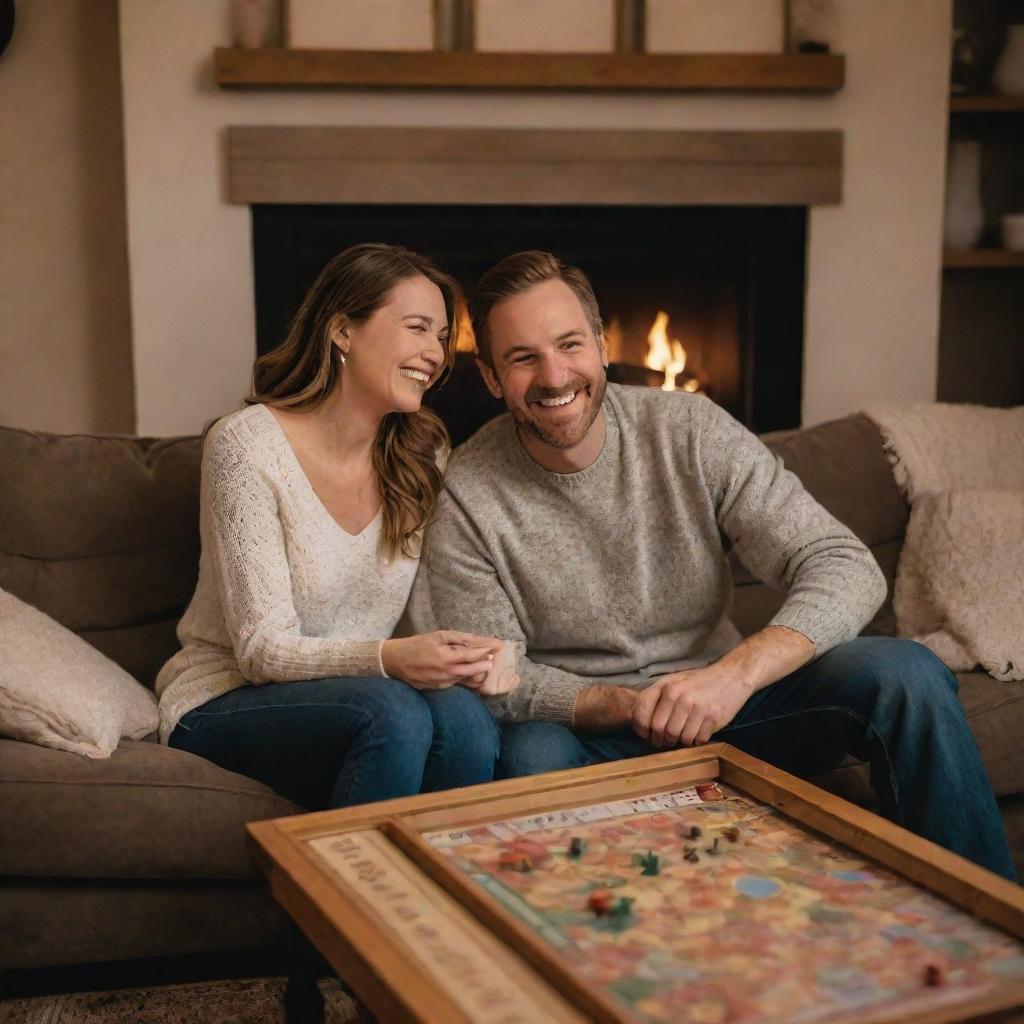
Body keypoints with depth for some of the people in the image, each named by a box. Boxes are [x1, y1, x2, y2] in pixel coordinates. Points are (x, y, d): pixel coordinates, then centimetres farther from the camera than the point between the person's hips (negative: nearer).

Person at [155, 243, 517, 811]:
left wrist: (468, 657, -19)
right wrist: (388, 659, -35)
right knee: (393, 712, -33)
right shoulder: (247, 445, -15)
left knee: (465, 715, -28)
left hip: (357, 690, 5)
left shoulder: (421, 451, 3)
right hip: (224, 701, -4)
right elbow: (262, 650, -18)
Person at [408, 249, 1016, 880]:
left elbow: (847, 569, -13)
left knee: (905, 674, -22)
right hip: (583, 728, -1)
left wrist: (734, 674, -31)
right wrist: (626, 705, -26)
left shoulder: (691, 429, -9)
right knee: (530, 754, -37)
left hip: (722, 702, 2)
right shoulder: (463, 500, -11)